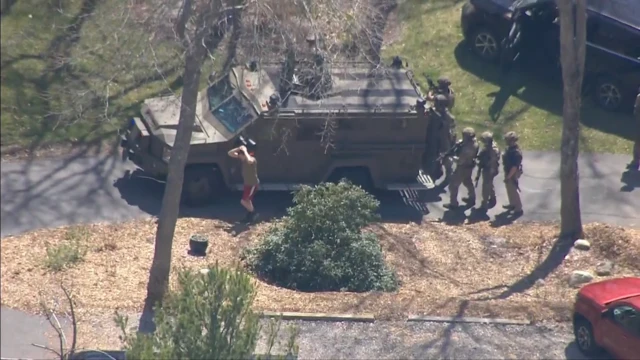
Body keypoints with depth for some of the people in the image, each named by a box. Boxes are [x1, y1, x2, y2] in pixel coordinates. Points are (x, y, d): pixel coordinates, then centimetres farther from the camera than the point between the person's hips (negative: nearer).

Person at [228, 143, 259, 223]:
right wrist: (238, 149, -18)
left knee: (244, 201, -8)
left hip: (253, 183, -9)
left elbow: (249, 161, -51)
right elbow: (230, 153, -2)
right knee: (247, 201, 18)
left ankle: (253, 213, 11)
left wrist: (245, 150, -38)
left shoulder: (252, 159, -25)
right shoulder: (241, 157, -3)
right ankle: (250, 216, 31)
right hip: (247, 183, 9)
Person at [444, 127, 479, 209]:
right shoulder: (474, 141, -9)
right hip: (469, 165, 9)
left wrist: (453, 157, -13)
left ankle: (453, 204, 15)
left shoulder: (468, 148, -37)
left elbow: (460, 161, -30)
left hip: (463, 167, -9)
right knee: (467, 181, 30)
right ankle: (472, 198, 46)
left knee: (453, 185, 6)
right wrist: (460, 143, -11)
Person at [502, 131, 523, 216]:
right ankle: (512, 204, 43)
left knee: (513, 191, 4)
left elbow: (514, 167, -29)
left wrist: (508, 177, -22)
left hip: (512, 174, -10)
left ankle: (518, 209, 17)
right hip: (509, 172, 10)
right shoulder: (510, 148, -3)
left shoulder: (516, 153, -34)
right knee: (509, 189, 24)